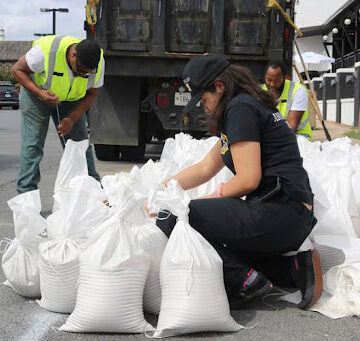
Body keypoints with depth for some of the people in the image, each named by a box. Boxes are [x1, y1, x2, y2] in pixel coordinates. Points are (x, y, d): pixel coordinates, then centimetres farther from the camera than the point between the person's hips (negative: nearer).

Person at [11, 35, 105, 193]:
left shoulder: (98, 62, -23)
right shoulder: (46, 51, -35)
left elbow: (91, 94, -8)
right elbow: (17, 69, -20)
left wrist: (72, 119, -22)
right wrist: (41, 93, -34)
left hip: (71, 100, 3)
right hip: (36, 93, -3)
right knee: (32, 144, -12)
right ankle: (26, 192, -7)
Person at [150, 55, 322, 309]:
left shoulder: (240, 108, -8)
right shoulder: (252, 106, 23)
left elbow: (248, 180, -16)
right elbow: (206, 168, 25)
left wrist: (215, 197, 1)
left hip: (275, 213, -11)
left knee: (171, 219, -16)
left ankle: (246, 280, -16)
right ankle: (295, 268, 11)